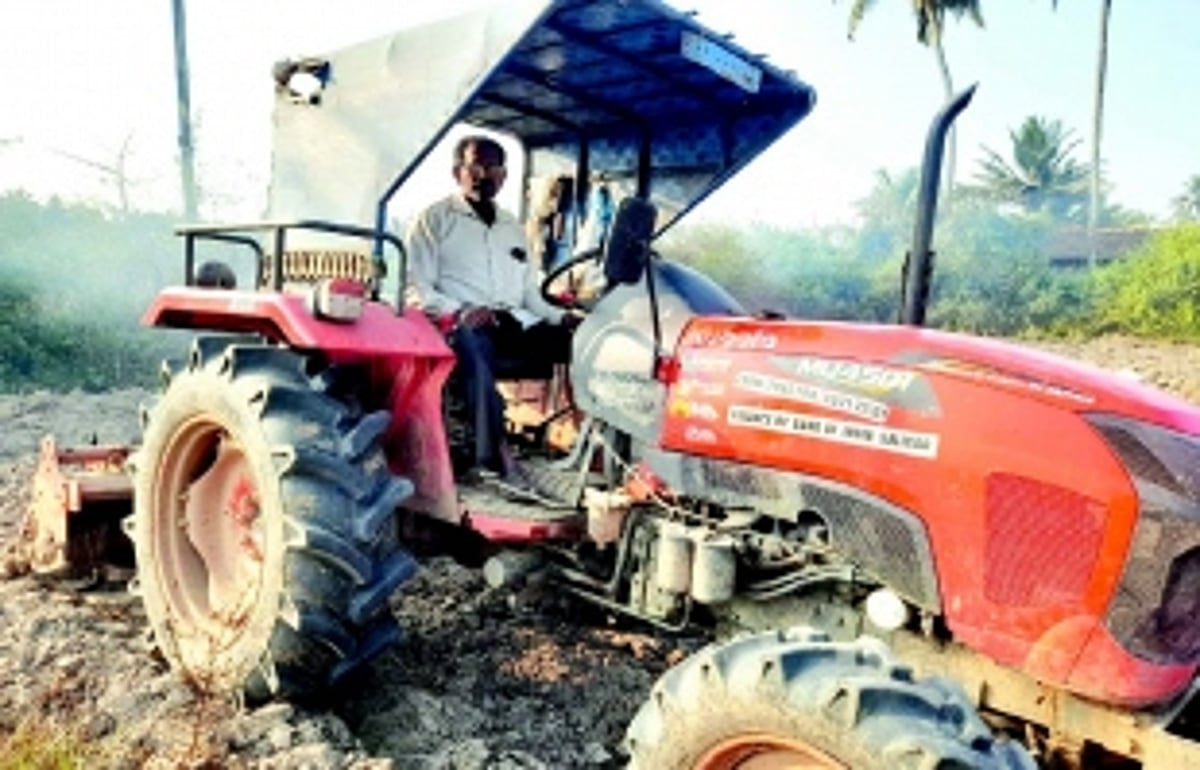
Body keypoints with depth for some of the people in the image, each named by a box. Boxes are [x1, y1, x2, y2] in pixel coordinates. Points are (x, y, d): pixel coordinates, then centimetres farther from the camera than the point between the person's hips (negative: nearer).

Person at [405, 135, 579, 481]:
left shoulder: (513, 228, 29)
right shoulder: (435, 219, 13)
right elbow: (416, 288, 2)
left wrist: (561, 317, 7)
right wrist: (460, 312, -16)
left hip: (514, 323, 5)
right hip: (460, 325, -5)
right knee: (474, 342, -41)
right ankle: (492, 455, -51)